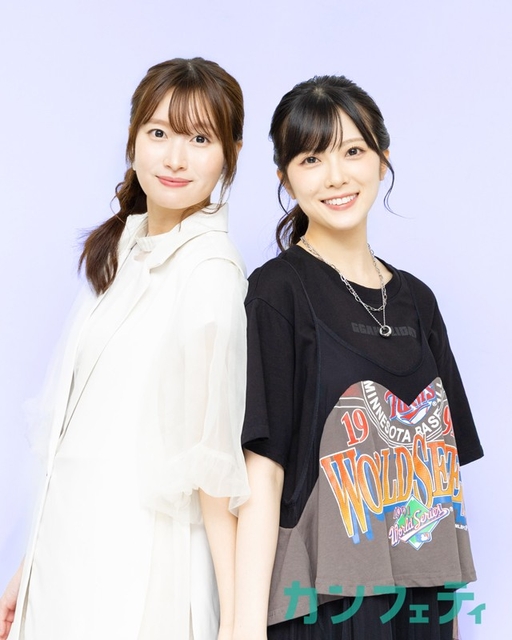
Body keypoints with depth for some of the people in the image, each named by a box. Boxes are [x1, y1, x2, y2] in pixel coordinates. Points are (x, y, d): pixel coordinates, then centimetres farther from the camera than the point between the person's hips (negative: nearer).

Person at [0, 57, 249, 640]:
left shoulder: (210, 270, -15)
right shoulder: (120, 252, 8)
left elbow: (215, 455, -16)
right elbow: (76, 434, 9)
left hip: (138, 574, -7)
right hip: (68, 554, 7)